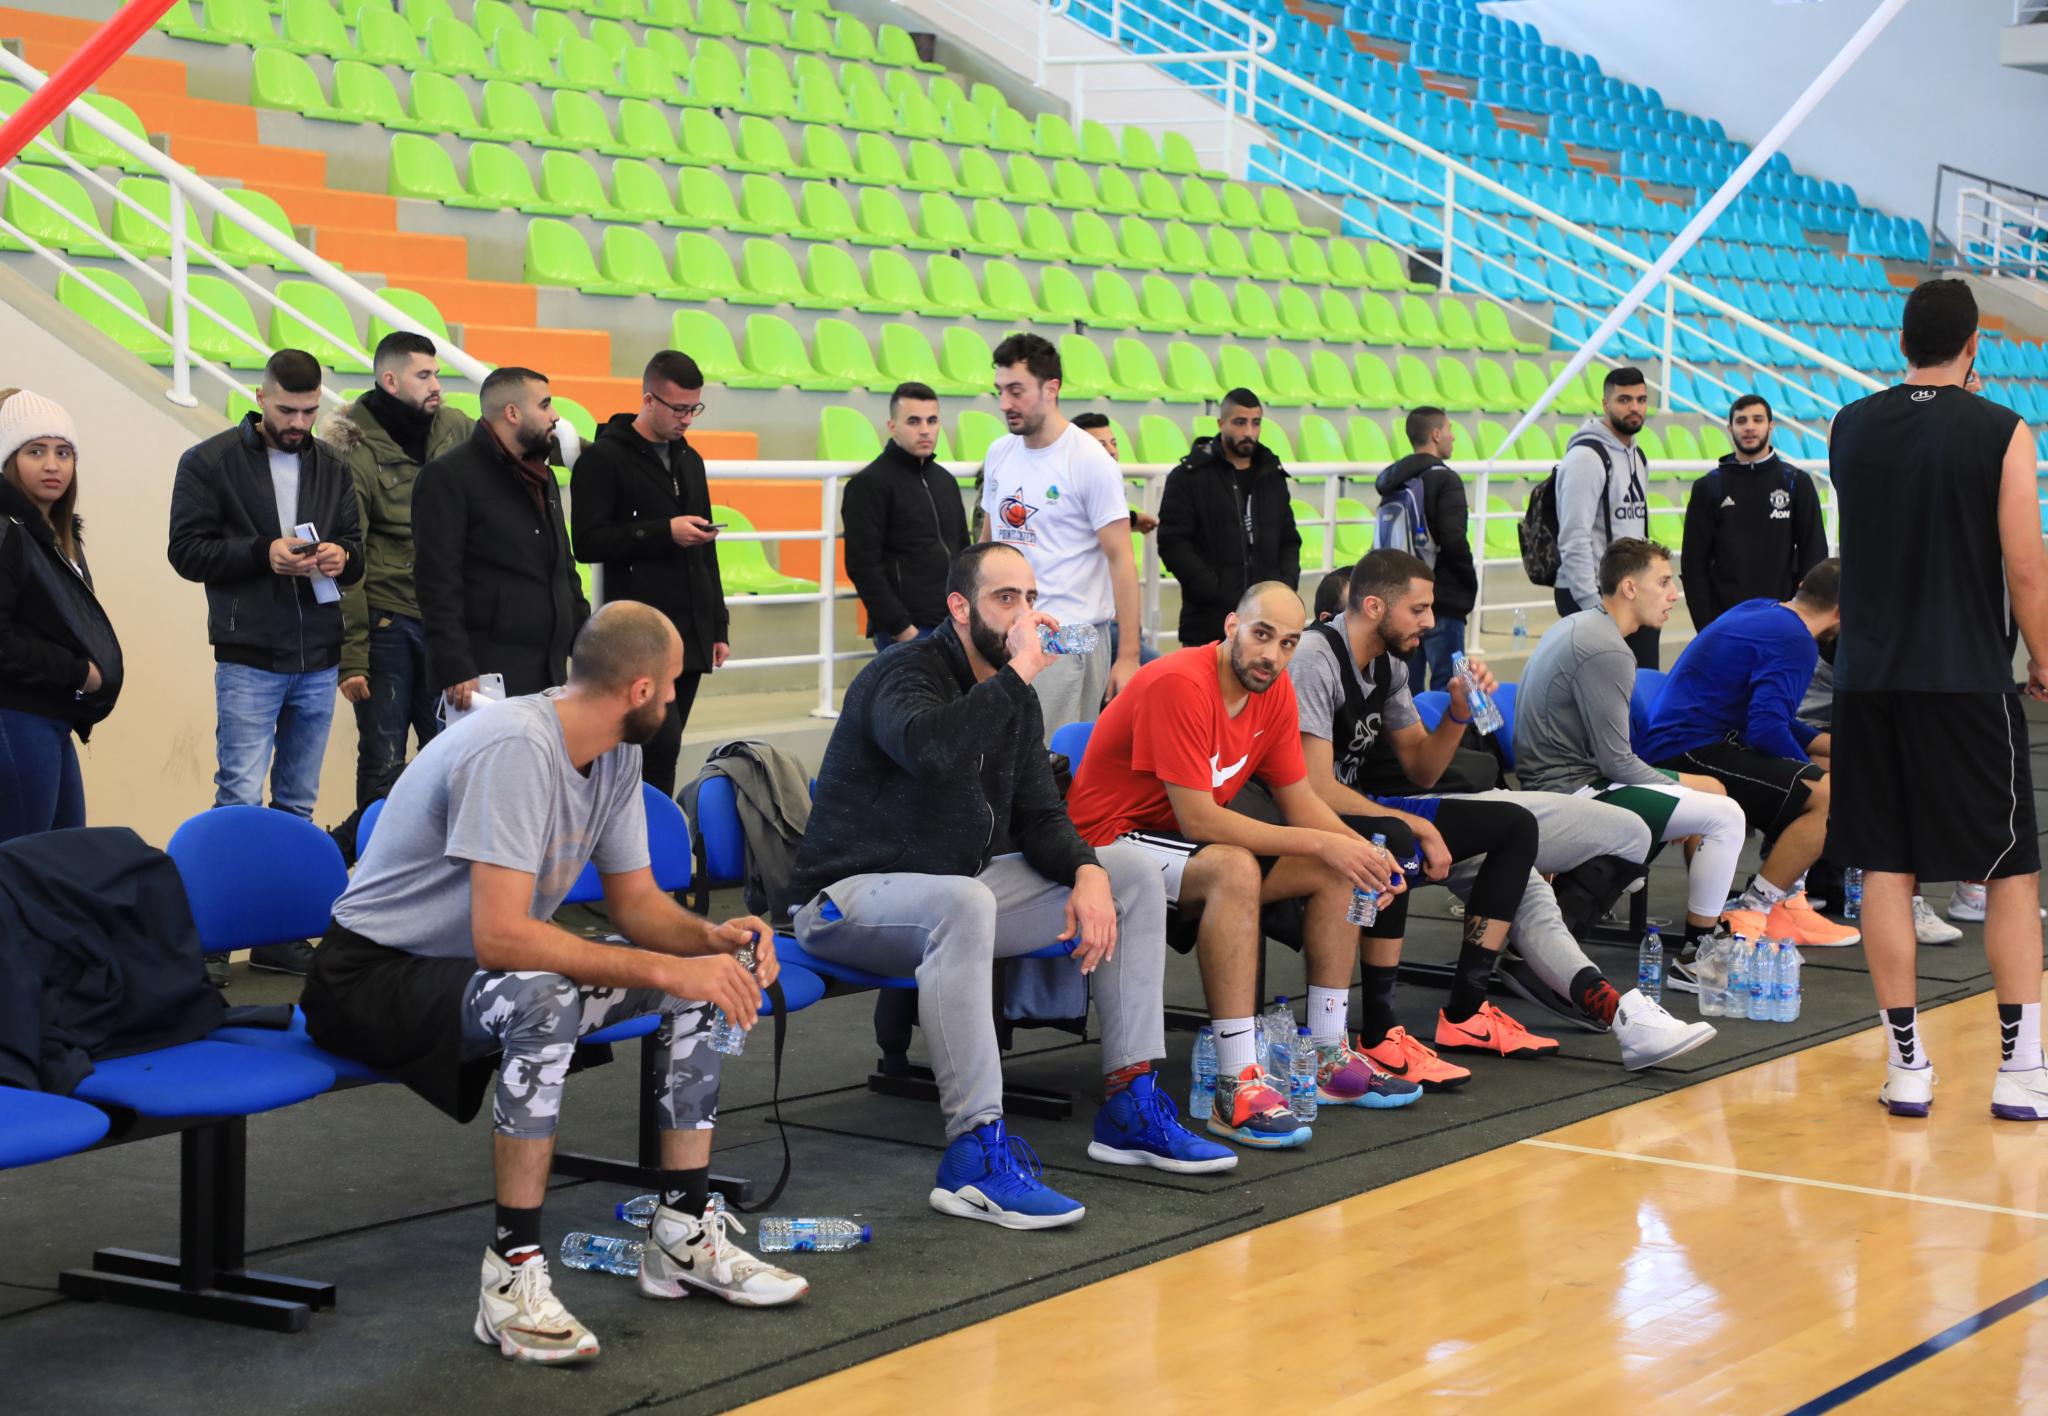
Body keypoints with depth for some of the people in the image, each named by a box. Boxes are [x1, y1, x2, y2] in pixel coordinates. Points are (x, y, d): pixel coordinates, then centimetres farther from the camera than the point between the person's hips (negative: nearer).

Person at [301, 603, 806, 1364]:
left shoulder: (616, 754, 0)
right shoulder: (515, 750, -29)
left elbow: (636, 902, 8)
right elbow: (500, 936, -36)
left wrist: (711, 938, -14)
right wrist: (665, 967, -35)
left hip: (484, 966, 9)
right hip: (372, 977, -9)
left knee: (701, 973, -2)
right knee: (544, 999, -38)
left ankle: (685, 1235, 4)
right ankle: (513, 1276, -29)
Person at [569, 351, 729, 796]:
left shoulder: (689, 460, 19)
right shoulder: (604, 458, -5)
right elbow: (587, 542, -13)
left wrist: (718, 626, 19)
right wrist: (664, 532, -18)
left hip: (692, 638, 7)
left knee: (663, 748, 7)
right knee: (662, 743, -16)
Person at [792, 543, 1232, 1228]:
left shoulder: (1011, 696, 10)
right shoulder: (903, 676, -17)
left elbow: (1040, 817, 10)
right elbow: (931, 748, -42)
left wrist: (1088, 872, -11)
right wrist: (1018, 671, -32)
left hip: (959, 886, 9)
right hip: (852, 899, -9)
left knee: (1134, 871, 4)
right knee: (964, 900, -42)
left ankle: (1130, 1108, 2)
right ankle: (976, 1157, -40)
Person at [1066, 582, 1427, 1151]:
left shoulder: (1275, 689, 1)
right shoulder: (1179, 684, -25)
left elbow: (1299, 800, 6)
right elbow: (1197, 820, -28)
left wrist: (1364, 852, -13)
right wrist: (1321, 843, -26)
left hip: (1192, 841, 9)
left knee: (1338, 873, -2)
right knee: (1235, 868, -36)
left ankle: (1330, 1056, 5)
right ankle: (1237, 1088, -38)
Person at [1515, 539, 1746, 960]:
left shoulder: (1576, 626, 12)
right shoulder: (1606, 651, -20)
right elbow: (1617, 761, -20)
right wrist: (1679, 785, -4)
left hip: (1554, 779, 11)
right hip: (1574, 791, -11)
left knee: (1712, 790, 20)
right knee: (1725, 816, -16)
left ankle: (1712, 932, 25)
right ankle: (1697, 956, -8)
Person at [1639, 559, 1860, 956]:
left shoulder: (1759, 611, 18)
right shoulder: (1795, 642, -13)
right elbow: (1766, 727, -23)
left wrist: (1828, 745, 20)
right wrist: (1808, 772, -6)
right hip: (1687, 754, -11)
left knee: (1823, 768, 23)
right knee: (1828, 794, -20)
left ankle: (1785, 906, 15)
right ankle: (1745, 920, -17)